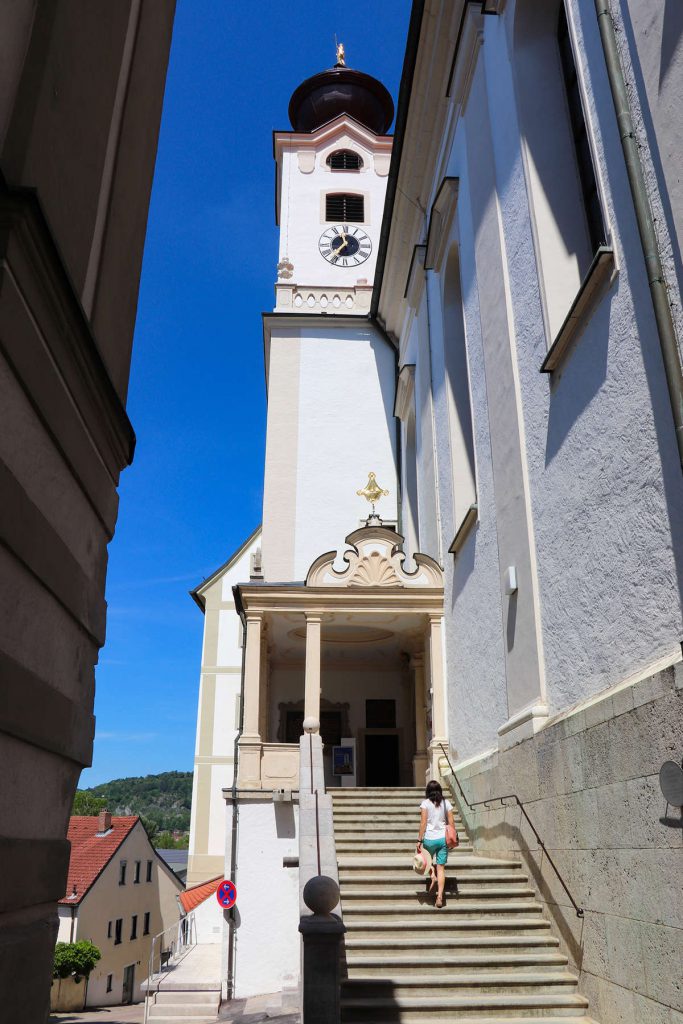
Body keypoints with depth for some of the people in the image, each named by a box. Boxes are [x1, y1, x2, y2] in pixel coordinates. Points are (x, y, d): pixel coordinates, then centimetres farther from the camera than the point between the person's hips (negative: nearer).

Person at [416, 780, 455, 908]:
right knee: (441, 867, 7)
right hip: (443, 838, 2)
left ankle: (433, 876, -1)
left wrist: (419, 840, -4)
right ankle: (439, 896, 0)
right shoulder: (446, 803, 4)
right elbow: (451, 823, 4)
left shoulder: (425, 803, -5)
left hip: (429, 838, -2)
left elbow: (423, 823, -9)